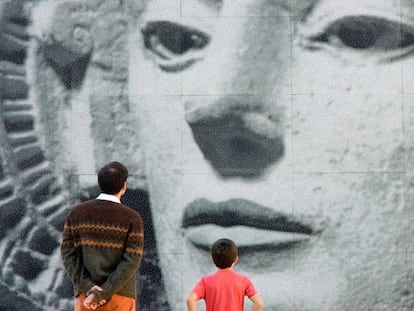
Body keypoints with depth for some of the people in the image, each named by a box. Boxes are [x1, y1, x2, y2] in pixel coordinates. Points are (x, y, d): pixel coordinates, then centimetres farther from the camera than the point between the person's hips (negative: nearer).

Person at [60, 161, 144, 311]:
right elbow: (131, 262, -14)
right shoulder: (132, 218, -6)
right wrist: (101, 295, -15)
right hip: (120, 296, -2)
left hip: (87, 296, 2)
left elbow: (68, 254, -3)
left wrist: (89, 288, -10)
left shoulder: (76, 213, 3)